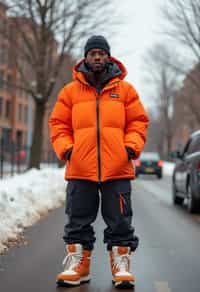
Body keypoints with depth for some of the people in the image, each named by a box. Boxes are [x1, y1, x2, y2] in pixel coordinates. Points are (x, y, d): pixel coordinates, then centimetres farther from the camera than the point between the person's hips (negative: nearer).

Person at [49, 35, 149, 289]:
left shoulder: (125, 89, 8)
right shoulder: (70, 91, 9)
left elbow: (138, 122, 9)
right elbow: (58, 124, 10)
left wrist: (131, 147, -5)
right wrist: (65, 148, -4)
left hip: (118, 169, 0)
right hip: (80, 170, 1)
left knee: (120, 221, 4)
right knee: (78, 221, 6)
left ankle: (121, 265, 13)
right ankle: (77, 264, 16)